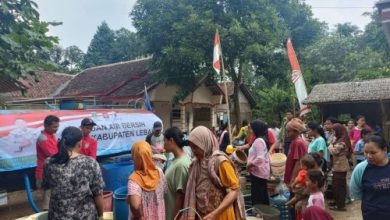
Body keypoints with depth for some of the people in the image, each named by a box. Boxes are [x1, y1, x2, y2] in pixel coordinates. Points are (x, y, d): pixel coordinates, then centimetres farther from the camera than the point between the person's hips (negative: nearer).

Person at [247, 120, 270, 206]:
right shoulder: (263, 139, 11)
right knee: (263, 195, 18)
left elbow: (260, 158, -29)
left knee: (257, 196, -2)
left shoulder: (258, 141, -20)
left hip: (258, 172, -10)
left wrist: (249, 164, -17)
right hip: (262, 171, 10)